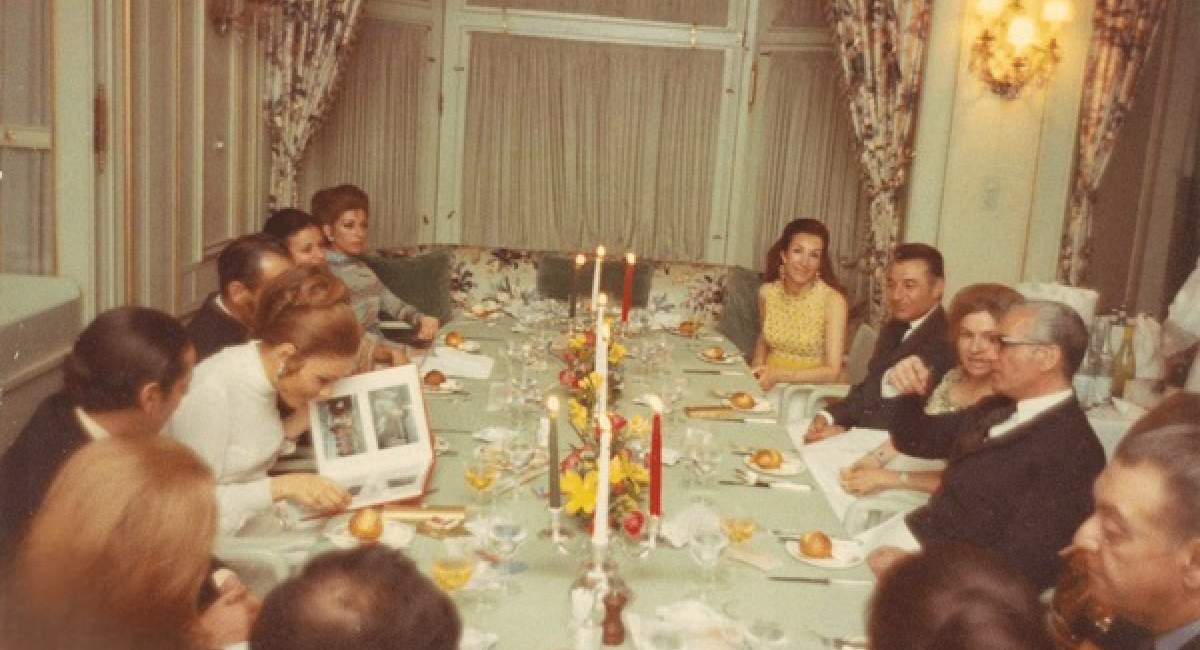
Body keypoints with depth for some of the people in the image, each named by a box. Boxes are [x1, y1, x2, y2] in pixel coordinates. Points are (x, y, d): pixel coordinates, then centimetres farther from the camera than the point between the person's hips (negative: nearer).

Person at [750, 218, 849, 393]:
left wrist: (779, 376, -22)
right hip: (771, 387, 3)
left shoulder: (833, 300, -13)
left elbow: (832, 371, -14)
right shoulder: (766, 292, -1)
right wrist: (758, 367, 0)